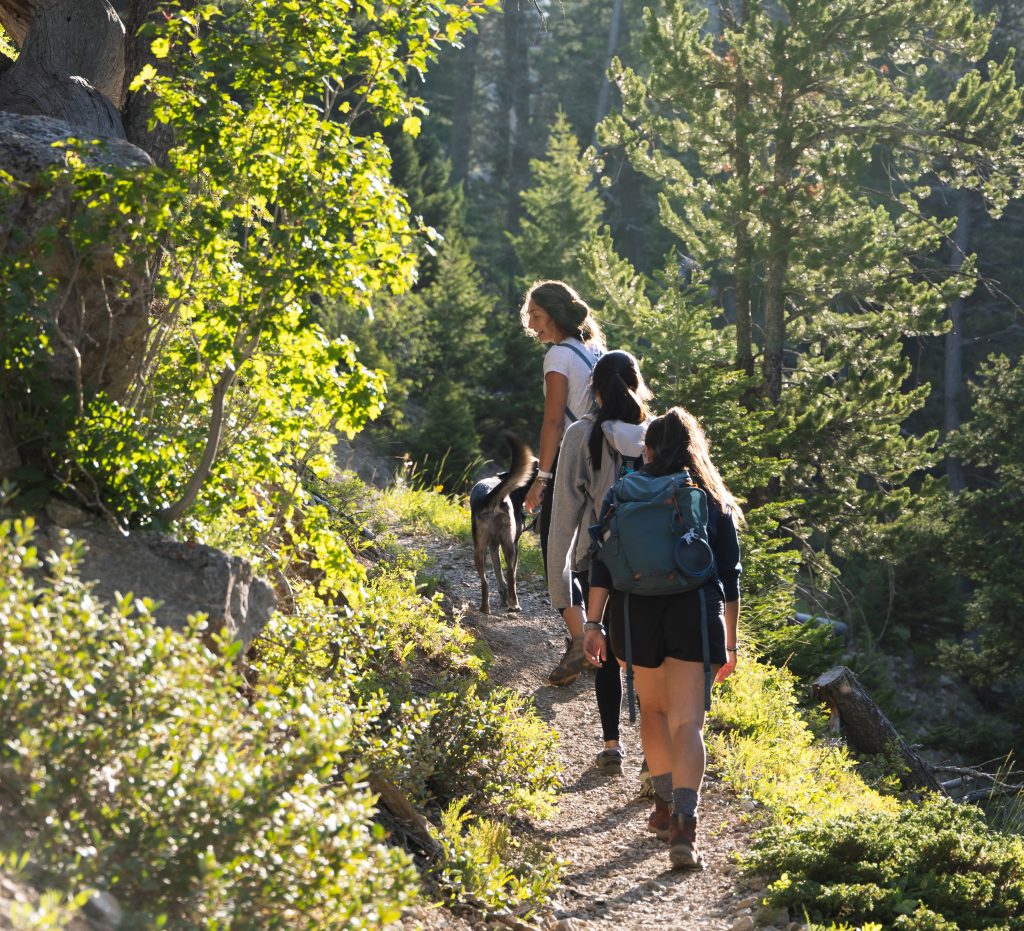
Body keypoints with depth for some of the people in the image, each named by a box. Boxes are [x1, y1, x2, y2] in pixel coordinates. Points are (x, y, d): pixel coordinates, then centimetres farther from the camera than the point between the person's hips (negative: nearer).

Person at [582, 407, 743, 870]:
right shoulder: (713, 501, 11)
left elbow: (602, 565, 0)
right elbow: (730, 577, 10)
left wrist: (595, 623, -2)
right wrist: (730, 642, 16)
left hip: (637, 613, 1)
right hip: (694, 614, -1)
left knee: (653, 709, 22)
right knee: (687, 723, -5)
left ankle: (665, 805, 28)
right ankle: (684, 824, -21)